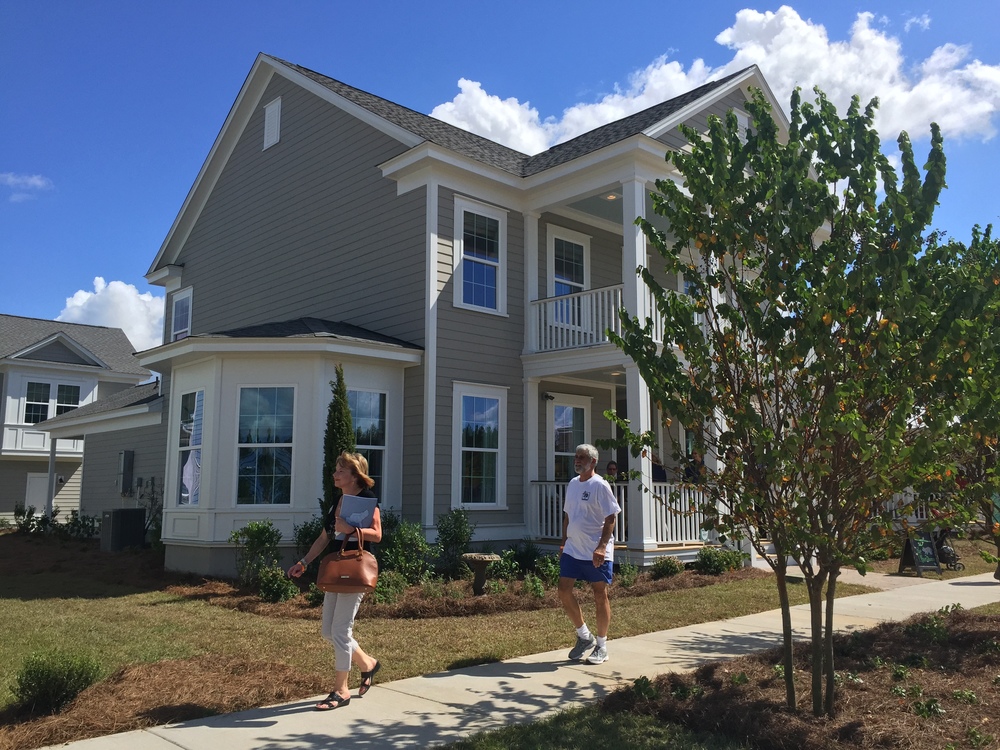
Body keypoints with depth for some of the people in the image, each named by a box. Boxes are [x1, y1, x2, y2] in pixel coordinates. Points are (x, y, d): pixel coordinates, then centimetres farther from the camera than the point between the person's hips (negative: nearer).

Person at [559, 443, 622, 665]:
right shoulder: (572, 484, 12)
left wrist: (601, 547, -23)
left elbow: (610, 519, -15)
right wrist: (564, 542, 16)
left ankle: (601, 645, 18)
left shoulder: (600, 485, -11)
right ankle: (584, 635, 20)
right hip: (572, 550, 7)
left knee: (600, 596, 4)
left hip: (596, 553, -7)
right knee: (564, 591, 2)